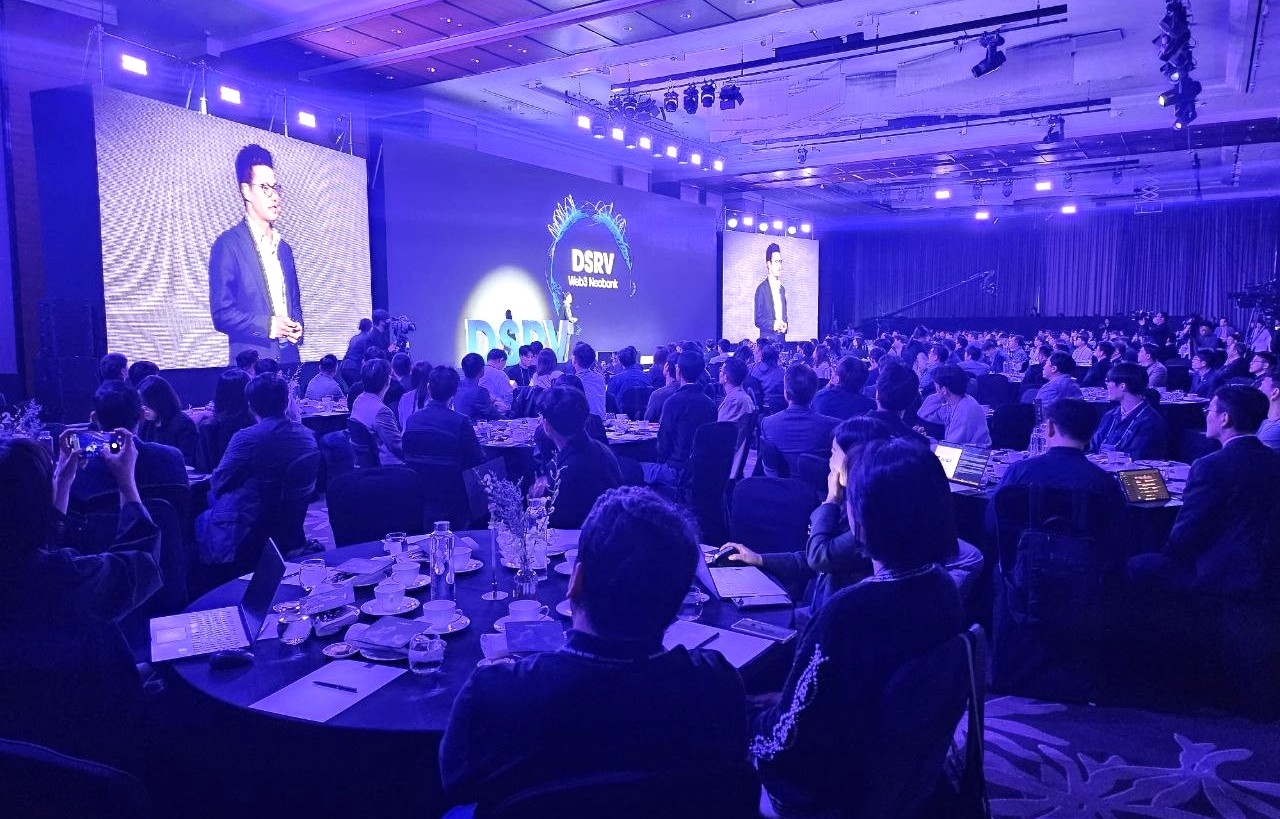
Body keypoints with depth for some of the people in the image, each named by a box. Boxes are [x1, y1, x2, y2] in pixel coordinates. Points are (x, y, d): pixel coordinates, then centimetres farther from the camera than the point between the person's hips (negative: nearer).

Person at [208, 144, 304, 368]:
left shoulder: (284, 248, 18)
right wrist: (267, 325, -20)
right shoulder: (228, 244, -2)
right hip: (252, 364, -5)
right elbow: (221, 314, -7)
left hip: (289, 360, 6)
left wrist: (297, 329, 2)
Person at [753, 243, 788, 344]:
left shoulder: (782, 289, 16)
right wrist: (773, 324, -23)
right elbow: (758, 320, -7)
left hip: (781, 339, 6)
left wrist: (785, 326, 0)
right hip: (767, 339, -6)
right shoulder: (762, 288, -5)